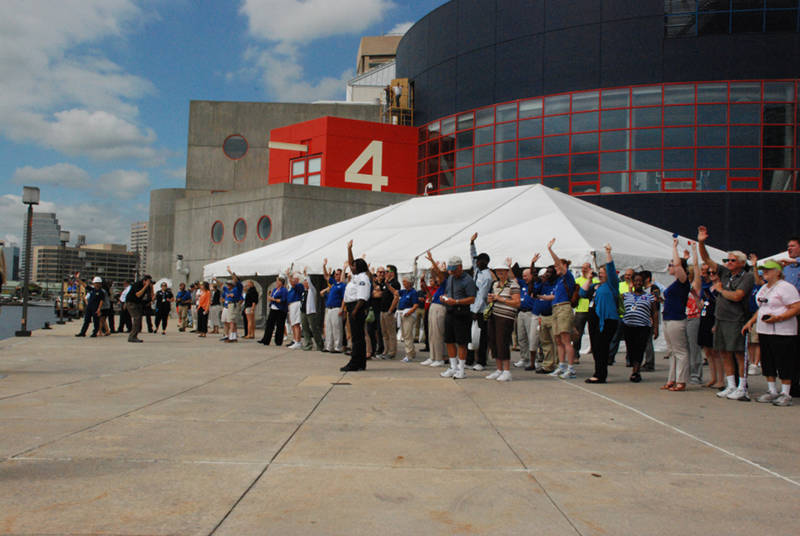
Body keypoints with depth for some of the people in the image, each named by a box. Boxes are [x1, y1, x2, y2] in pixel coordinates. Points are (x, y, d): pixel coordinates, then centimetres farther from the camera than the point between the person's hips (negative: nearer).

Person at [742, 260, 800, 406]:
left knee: (784, 363, -3)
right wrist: (750, 322, 17)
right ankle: (772, 391, 20)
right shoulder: (764, 288, 17)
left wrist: (778, 318, -24)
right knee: (767, 362, 11)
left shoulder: (785, 287, -10)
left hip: (782, 332, -9)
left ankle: (785, 394, 5)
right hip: (763, 331, 9)